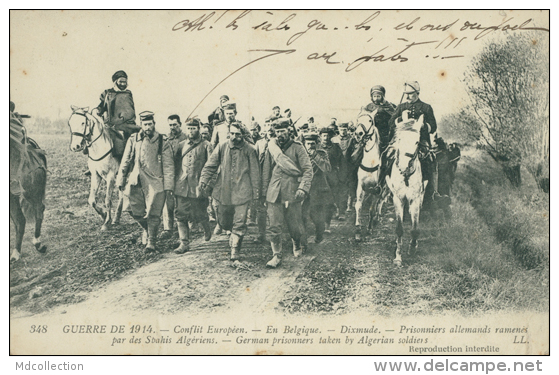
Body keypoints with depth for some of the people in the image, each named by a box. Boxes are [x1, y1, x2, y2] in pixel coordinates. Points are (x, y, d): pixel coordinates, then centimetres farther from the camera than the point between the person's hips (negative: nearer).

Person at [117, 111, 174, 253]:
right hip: (136, 182, 3)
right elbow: (125, 162, 12)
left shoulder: (162, 143, 0)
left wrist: (168, 185, -7)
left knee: (153, 214, -2)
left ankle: (151, 241, 13)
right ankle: (146, 229, 33)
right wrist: (121, 181, 9)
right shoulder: (133, 141, 7)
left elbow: (168, 166, -1)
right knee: (135, 211, 3)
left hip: (155, 183, -3)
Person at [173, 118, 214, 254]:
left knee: (200, 213, 6)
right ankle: (184, 243, 5)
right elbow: (173, 161, 14)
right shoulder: (180, 145, 12)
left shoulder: (205, 145, 2)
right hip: (181, 186, 3)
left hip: (198, 185, -3)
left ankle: (207, 230, 37)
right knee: (181, 215, -1)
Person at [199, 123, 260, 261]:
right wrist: (203, 181, -8)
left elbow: (254, 172, 2)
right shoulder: (221, 148, 3)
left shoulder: (249, 150, -2)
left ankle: (235, 250, 3)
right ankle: (234, 233, 45)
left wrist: (255, 192, 1)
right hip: (223, 191, 3)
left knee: (239, 223, -7)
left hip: (242, 192, -3)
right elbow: (210, 166, 4)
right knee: (223, 222, 14)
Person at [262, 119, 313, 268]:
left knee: (295, 226, 6)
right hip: (274, 193, 2)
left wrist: (303, 188, -18)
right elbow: (266, 171, 13)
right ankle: (276, 255, 7)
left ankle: (297, 245, 36)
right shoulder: (271, 147, 8)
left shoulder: (297, 148, -1)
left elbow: (308, 170, -5)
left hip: (292, 193, -2)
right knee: (274, 227, -3)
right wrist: (265, 192, 10)